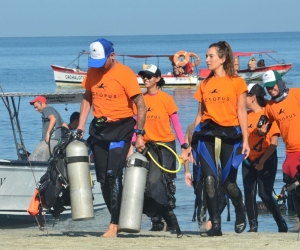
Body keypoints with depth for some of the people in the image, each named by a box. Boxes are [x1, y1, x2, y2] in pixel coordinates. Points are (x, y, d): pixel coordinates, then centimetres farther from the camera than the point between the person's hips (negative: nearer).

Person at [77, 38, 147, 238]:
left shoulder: (125, 74, -13)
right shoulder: (92, 72, 5)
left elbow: (141, 105, -13)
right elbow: (87, 99, 16)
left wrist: (139, 134, -17)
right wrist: (81, 126, 7)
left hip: (120, 127, -6)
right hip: (98, 128, 6)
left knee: (113, 175, -14)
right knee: (103, 178, 6)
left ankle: (114, 226, -11)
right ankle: (117, 220, 17)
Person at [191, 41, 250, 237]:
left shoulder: (236, 82, 2)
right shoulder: (205, 84, 13)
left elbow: (242, 113, 0)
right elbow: (200, 114, 14)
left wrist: (245, 140, -6)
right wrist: (192, 142, 10)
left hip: (229, 134, -3)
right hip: (207, 134, 3)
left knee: (228, 182, 1)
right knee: (210, 180, -8)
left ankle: (241, 214, 29)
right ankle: (216, 225, -5)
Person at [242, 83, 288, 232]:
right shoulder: (246, 115, 8)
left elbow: (274, 142, -14)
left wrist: (262, 161, -18)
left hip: (266, 160, -6)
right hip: (248, 160, 6)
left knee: (265, 194, -11)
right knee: (249, 194, 1)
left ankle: (282, 224, 2)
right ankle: (253, 227, 8)